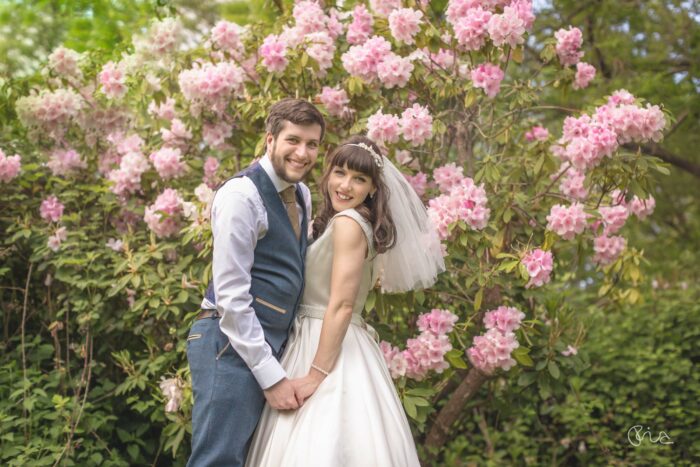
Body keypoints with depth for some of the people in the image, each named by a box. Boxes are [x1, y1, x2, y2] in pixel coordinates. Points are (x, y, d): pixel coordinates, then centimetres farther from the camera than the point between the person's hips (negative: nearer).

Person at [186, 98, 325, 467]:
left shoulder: (302, 196, 13)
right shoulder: (242, 195, -14)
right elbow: (230, 295, -17)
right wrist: (271, 375, -16)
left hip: (271, 344, 9)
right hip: (233, 345, -9)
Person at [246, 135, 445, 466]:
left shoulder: (347, 222, -13)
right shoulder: (332, 223, 15)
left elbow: (342, 306, -19)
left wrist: (316, 375, -20)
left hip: (331, 351, -9)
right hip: (318, 342, 9)